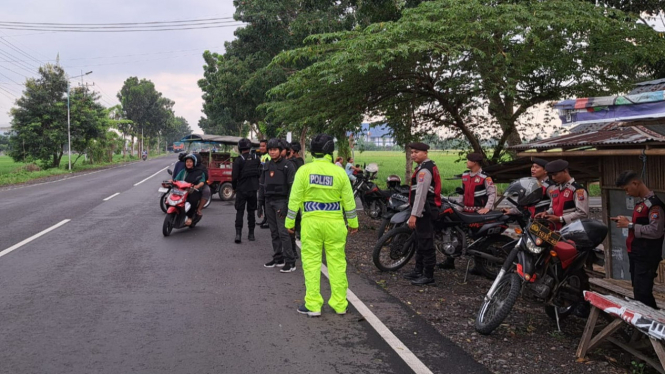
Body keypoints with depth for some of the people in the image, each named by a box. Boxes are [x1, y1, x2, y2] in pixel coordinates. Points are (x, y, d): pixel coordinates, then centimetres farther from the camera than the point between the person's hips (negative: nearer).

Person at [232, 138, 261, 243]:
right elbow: (261, 173, 9)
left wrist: (234, 187, 3)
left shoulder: (238, 160, -10)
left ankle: (238, 233, -8)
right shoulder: (256, 159, 3)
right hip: (253, 189, 3)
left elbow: (234, 176, -11)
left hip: (241, 189, -3)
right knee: (251, 211, 11)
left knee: (239, 211, 2)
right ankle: (251, 234, 14)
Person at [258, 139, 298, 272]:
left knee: (283, 232, -11)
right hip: (269, 202, 6)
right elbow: (262, 185, 18)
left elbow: (292, 186, -10)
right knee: (274, 232, 9)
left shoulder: (288, 165, -4)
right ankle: (278, 258, 17)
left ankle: (290, 262, -8)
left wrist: (287, 205, -17)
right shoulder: (267, 166, 15)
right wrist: (260, 204, 14)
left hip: (281, 201, -6)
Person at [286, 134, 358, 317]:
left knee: (311, 262, 6)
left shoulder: (304, 170, -5)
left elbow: (295, 199, -4)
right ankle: (339, 304, 17)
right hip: (335, 222, 1)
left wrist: (290, 221, 6)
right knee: (337, 263, 9)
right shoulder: (339, 172, -2)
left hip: (311, 221, -1)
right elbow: (349, 201, 2)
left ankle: (313, 305, 10)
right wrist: (353, 222, 13)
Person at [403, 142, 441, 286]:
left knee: (426, 243, -6)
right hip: (427, 210, 11)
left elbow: (420, 194, -23)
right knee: (421, 242, 18)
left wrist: (414, 215, -24)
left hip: (424, 211, -11)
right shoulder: (430, 166, 16)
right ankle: (419, 270, 29)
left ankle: (428, 275, 0)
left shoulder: (424, 170, -17)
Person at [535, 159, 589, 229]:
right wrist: (546, 213, 4)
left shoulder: (578, 190, -9)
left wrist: (559, 219, -17)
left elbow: (582, 213, -15)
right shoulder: (553, 190, 16)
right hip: (557, 230, 8)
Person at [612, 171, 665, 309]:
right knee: (638, 291, 18)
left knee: (642, 293, -12)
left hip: (647, 257, -10)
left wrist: (629, 225, -21)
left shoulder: (654, 203, -18)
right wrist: (627, 220, 8)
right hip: (636, 254, 10)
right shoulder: (640, 202, 13)